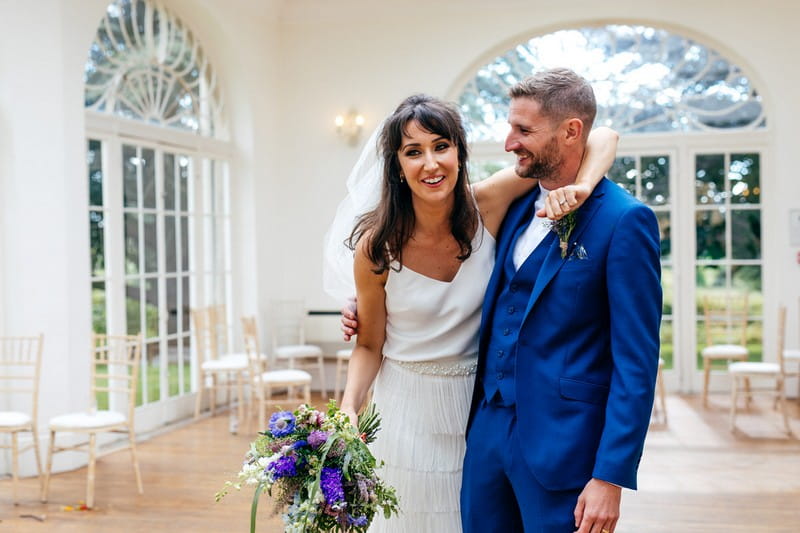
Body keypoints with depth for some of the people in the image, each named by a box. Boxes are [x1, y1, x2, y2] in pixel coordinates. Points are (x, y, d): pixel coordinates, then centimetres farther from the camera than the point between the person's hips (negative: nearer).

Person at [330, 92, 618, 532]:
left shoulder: (488, 206, -15)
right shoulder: (377, 246, -16)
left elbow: (600, 137, -13)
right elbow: (369, 346, -4)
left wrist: (580, 186, -33)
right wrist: (348, 408, -21)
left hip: (477, 409, 2)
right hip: (408, 412, -1)